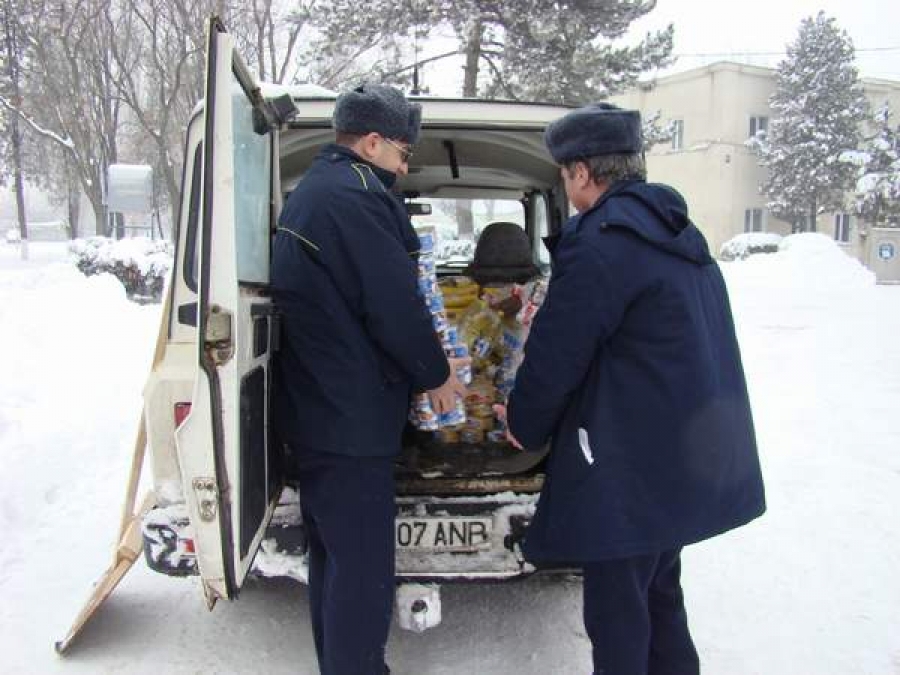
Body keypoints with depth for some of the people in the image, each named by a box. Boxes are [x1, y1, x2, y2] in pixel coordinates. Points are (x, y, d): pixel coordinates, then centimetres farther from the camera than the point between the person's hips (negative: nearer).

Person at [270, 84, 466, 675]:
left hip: (312, 411, 11)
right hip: (350, 420, -11)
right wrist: (436, 374, -2)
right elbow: (395, 303, -19)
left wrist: (425, 361, 19)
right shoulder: (358, 193, -17)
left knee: (333, 554, 21)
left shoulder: (311, 191, 16)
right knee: (364, 569, 0)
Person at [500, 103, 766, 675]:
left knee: (617, 613, 5)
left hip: (632, 468, -10)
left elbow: (554, 355, -15)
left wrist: (525, 424, 2)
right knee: (658, 594, 24)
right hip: (691, 457, 10)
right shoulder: (683, 236, 11)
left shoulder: (602, 245, -19)